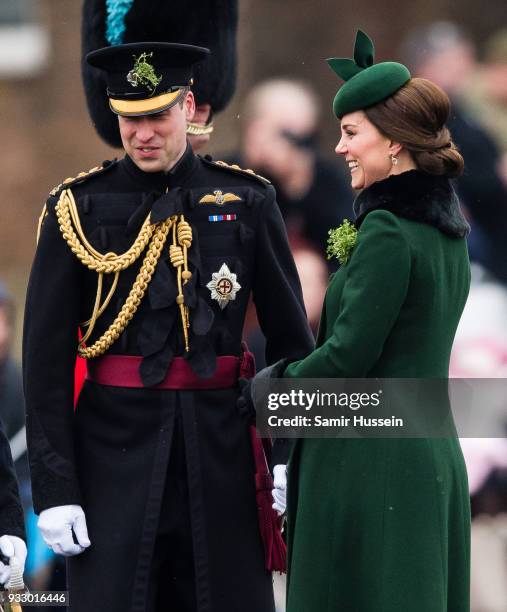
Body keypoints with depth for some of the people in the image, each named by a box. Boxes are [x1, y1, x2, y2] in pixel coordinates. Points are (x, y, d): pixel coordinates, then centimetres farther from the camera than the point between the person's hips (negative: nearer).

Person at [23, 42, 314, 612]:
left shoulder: (246, 201, 4)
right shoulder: (79, 209, 0)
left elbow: (290, 335, 9)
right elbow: (45, 356, -1)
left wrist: (292, 458, 2)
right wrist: (53, 489, -7)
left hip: (220, 442, 1)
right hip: (114, 447, -1)